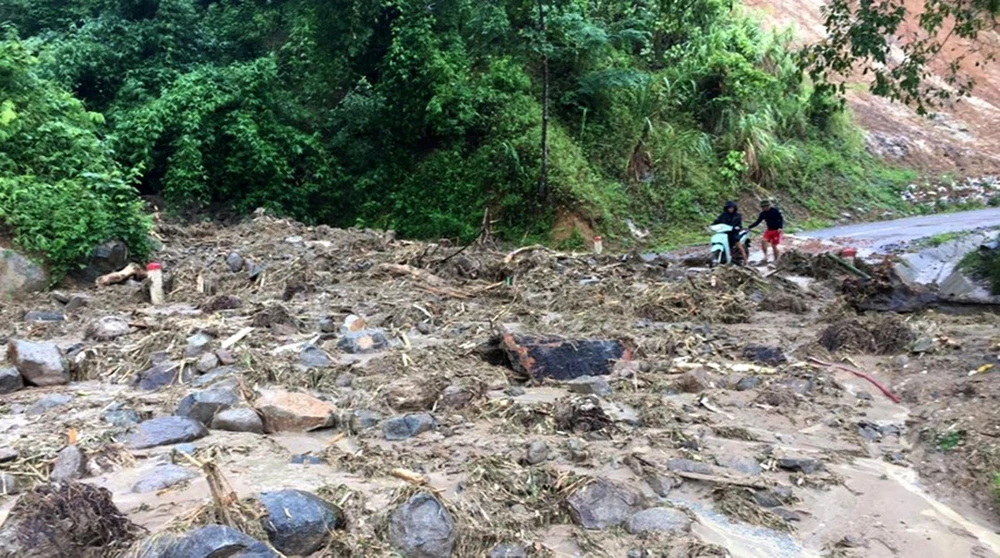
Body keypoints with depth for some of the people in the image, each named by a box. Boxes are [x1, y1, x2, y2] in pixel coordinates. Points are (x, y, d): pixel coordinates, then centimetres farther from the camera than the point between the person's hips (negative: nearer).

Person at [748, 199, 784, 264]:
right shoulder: (763, 213, 1)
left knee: (774, 246, -3)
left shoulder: (775, 211, -13)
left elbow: (781, 218, -14)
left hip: (776, 230, -5)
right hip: (769, 230, 5)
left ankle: (776, 261, 9)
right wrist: (749, 227, -2)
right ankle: (765, 255, -11)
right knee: (763, 240, -20)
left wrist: (780, 227, -28)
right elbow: (757, 222, 6)